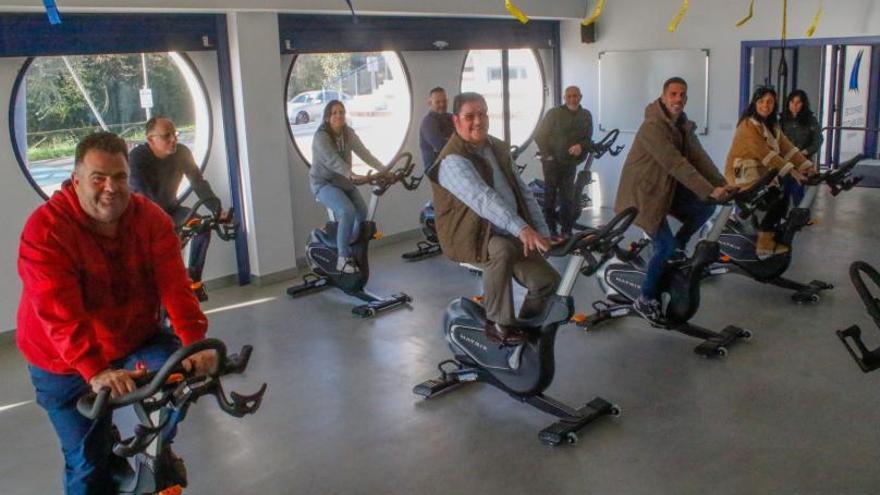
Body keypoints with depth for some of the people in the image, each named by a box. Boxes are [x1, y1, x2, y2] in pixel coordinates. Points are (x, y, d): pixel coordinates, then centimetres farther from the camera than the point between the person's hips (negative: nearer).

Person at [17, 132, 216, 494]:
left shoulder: (152, 219, -11)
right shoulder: (46, 229, -22)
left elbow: (175, 286, -20)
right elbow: (60, 314, -31)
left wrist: (195, 342, -34)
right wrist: (96, 372, -42)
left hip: (136, 340, 3)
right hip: (67, 364, -3)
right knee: (87, 462, 0)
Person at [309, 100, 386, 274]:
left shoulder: (348, 133, 1)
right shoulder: (321, 136, -19)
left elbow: (364, 153, -8)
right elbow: (333, 160, -35)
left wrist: (384, 170, -20)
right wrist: (352, 175, -49)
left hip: (343, 181, 6)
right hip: (324, 183, -6)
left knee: (362, 212, -11)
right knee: (347, 211, -27)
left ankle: (351, 249, 13)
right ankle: (343, 259, -19)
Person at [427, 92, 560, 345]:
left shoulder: (498, 149, 11)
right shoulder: (453, 161, -16)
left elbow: (523, 191, 11)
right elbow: (483, 199, -32)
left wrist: (542, 232, 0)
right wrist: (521, 229, -44)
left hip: (510, 236, 7)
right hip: (471, 239, -7)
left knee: (548, 279, -6)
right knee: (503, 250, -38)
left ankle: (527, 328, 20)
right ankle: (499, 324, -20)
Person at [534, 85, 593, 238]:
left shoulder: (586, 116, 5)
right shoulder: (554, 113, -5)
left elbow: (588, 139, 11)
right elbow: (540, 136, -2)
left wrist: (581, 146, -11)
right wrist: (547, 155, -8)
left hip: (570, 162, 3)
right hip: (552, 161, -3)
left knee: (568, 198, 5)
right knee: (550, 196, 0)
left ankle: (566, 231, 11)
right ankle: (551, 230, 6)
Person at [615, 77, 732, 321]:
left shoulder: (683, 125, 6)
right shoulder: (653, 126, -23)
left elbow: (699, 157, -1)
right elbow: (676, 164, -30)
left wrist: (722, 184, -13)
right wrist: (710, 190, -33)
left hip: (667, 188, 8)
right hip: (642, 192, -8)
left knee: (705, 207, -7)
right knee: (666, 248, -12)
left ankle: (679, 246, 16)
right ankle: (645, 300, 5)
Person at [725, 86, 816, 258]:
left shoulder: (772, 125, 13)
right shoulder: (748, 124, -15)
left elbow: (786, 147, 3)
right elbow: (764, 153, -24)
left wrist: (806, 166, -9)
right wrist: (791, 170, -29)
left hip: (761, 173, 9)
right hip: (742, 175, -9)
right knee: (781, 194, -19)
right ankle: (765, 240, -11)